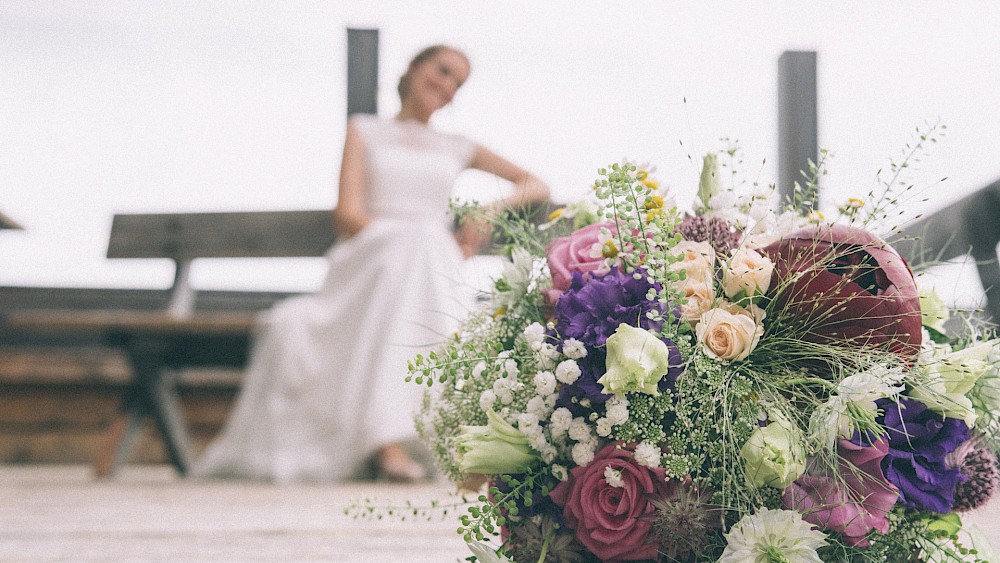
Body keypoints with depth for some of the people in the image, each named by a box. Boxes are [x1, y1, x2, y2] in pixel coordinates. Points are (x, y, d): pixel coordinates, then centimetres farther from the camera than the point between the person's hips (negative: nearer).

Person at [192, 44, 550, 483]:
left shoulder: (456, 148, 29)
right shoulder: (364, 130, 21)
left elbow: (537, 186, 30)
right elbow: (349, 213, 6)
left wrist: (495, 209, 7)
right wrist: (419, 242, -9)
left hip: (435, 272, 1)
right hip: (367, 261, -1)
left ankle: (391, 440, -49)